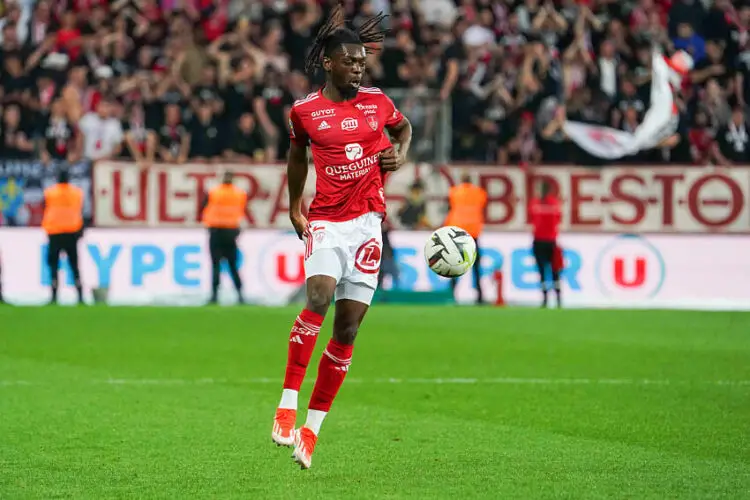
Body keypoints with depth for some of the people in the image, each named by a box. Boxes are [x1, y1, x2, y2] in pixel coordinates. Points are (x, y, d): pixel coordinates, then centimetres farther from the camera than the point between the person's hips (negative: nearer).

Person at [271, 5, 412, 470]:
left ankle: (311, 429, 5)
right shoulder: (304, 112, 2)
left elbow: (403, 127, 27)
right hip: (325, 220, -2)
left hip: (367, 221, 2)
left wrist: (401, 154, 7)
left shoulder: (377, 101, 6)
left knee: (348, 327, -2)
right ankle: (288, 405, -25)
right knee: (319, 296, -29)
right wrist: (294, 207, 22)